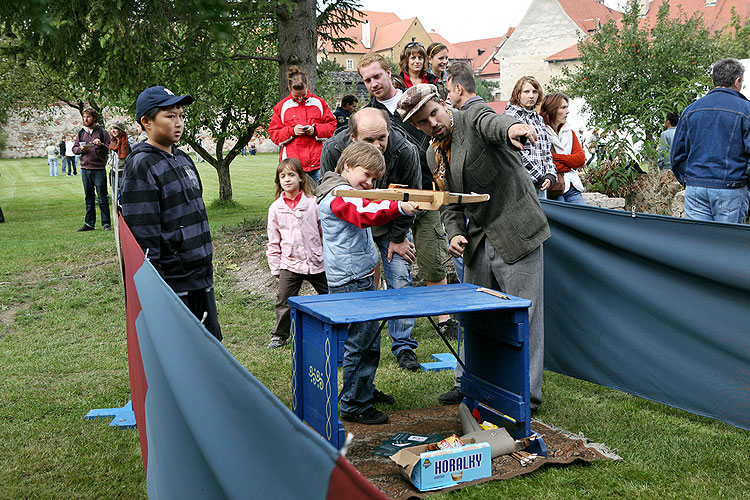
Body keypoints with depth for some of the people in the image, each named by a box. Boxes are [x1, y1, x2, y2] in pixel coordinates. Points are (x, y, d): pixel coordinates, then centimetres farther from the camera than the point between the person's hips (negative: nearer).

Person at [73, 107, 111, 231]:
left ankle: (106, 223, 3)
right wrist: (80, 149, -5)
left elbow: (110, 149, -2)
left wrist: (101, 145, -20)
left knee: (102, 198, -2)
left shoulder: (102, 132, 1)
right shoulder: (81, 133, 13)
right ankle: (89, 223, 15)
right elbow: (74, 148, 16)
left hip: (99, 169, -5)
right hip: (85, 169, 5)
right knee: (89, 198, 10)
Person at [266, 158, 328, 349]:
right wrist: (275, 267, 6)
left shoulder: (313, 203, -3)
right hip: (290, 263, 1)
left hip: (316, 261, 0)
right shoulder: (276, 208, 2)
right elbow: (273, 241, 7)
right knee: (284, 301, 2)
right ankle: (279, 335, 20)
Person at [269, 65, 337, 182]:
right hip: (292, 163, -1)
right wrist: (292, 131, -9)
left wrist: (316, 130, -7)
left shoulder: (319, 103, 10)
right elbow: (273, 133, 8)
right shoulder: (281, 106, 8)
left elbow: (332, 125, 11)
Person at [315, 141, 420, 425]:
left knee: (370, 338, 19)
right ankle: (353, 406, 2)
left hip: (361, 278, 11)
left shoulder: (351, 192, 19)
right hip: (350, 282, -11)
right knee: (360, 342, -7)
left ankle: (366, 389, 34)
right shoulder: (338, 195, -16)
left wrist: (388, 195, 31)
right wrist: (399, 207, -50)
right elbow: (365, 215, -37)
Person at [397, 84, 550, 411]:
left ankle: (527, 394, 8)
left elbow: (492, 121, -34)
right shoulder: (434, 156, 12)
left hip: (515, 234, -7)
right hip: (479, 240, 7)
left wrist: (511, 127, -58)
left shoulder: (473, 119, -9)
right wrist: (455, 234, -3)